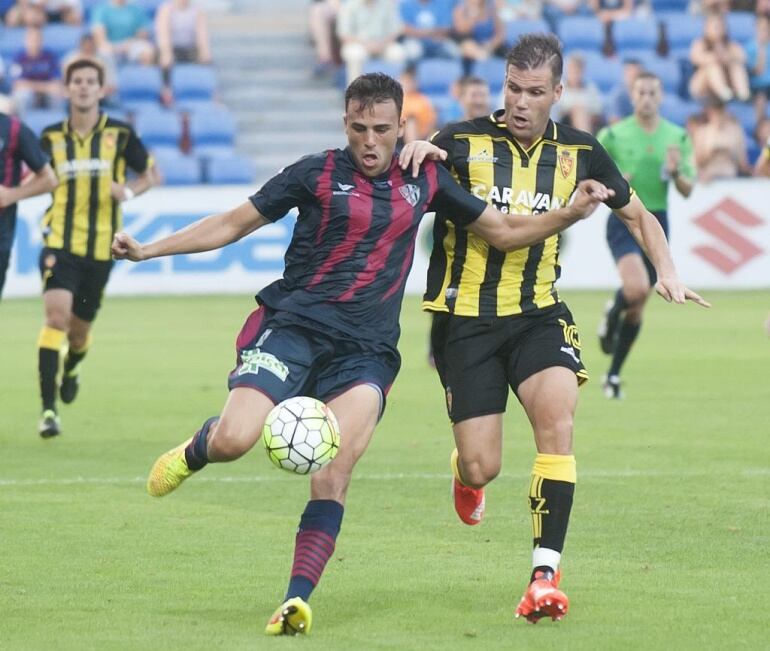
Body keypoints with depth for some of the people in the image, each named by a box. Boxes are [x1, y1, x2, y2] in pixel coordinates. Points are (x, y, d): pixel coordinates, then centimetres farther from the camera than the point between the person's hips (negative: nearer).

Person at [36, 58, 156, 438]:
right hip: (60, 242, -1)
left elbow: (149, 174, 10)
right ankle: (48, 409, -20)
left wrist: (129, 191, -10)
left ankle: (71, 368, 49)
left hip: (100, 246, 1)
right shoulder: (52, 138, 4)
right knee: (56, 315, -19)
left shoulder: (120, 135, 0)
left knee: (80, 327, 11)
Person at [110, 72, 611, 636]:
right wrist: (149, 250, 2)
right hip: (292, 327, -2)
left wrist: (571, 212, 7)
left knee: (335, 467, -20)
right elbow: (232, 224, 9)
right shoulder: (317, 174, 3)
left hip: (365, 351, 2)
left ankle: (298, 599, -19)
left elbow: (504, 232, 21)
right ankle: (195, 451, 17)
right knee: (234, 440, -21)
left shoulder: (425, 180, 11)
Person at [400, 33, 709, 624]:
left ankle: (546, 575, -21)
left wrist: (667, 272, 3)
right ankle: (467, 475, 37)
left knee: (557, 417, -26)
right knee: (482, 467, -5)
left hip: (538, 314, 2)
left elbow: (637, 215, 18)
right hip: (465, 316, -2)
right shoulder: (461, 143, -5)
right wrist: (412, 154, -25)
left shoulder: (579, 153, 4)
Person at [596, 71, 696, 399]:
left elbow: (687, 190, 5)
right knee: (636, 288, -28)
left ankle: (613, 374, 21)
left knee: (638, 307, 8)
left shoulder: (678, 137, 5)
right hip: (624, 220, -3)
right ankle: (612, 314, 7)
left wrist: (676, 171, -16)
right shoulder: (613, 135, -2)